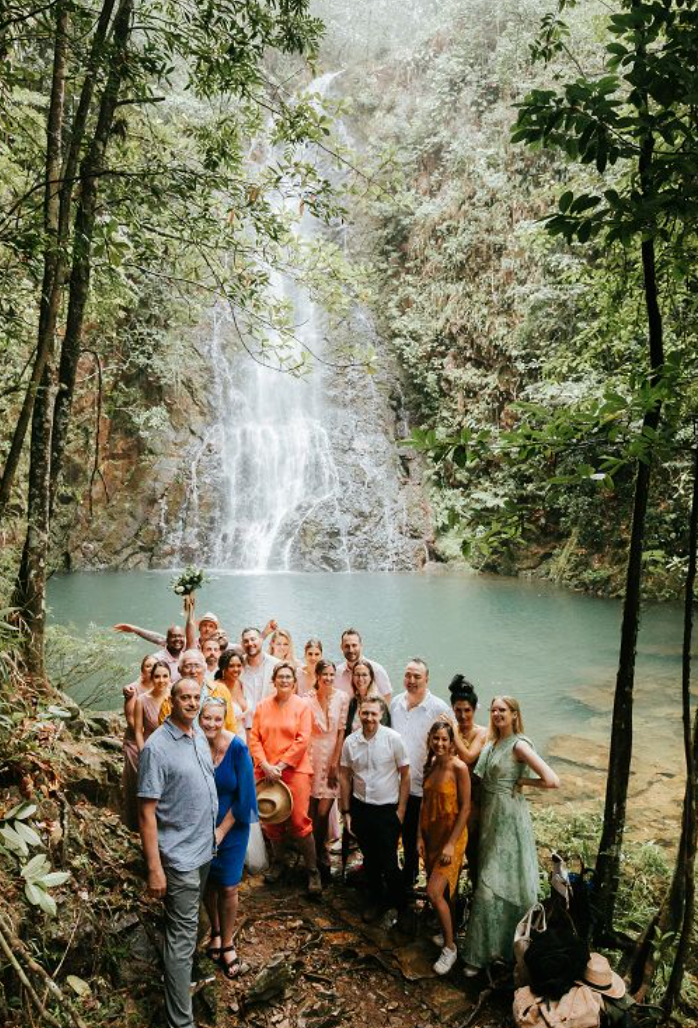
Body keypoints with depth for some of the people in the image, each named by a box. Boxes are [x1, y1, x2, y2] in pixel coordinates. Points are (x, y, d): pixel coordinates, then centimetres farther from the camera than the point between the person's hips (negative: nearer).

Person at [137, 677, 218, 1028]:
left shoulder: (199, 735, 3)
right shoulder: (157, 747, -21)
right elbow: (147, 811, -20)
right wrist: (154, 868, -20)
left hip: (204, 846, 7)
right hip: (179, 854, -7)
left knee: (187, 923, 24)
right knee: (182, 933, 1)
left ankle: (184, 968, 43)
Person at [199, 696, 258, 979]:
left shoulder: (237, 748, -21)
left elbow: (244, 796, -15)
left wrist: (221, 831, -13)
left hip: (231, 827, -2)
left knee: (227, 887, 7)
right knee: (207, 882, 19)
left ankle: (227, 943, 30)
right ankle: (215, 930, 44)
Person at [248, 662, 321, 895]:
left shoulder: (302, 706, -2)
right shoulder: (263, 706, 6)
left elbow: (303, 740, -8)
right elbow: (254, 738, 2)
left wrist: (281, 765, -13)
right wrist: (266, 765, -10)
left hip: (295, 770, -3)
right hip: (266, 771, 3)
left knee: (299, 821, -6)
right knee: (271, 821, 11)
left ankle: (313, 870, 9)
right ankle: (277, 862, 33)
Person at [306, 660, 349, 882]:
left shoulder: (342, 697, -3)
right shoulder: (307, 699, -3)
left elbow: (341, 731, -2)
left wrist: (335, 764, -4)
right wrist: (306, 761, -3)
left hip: (333, 758, 0)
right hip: (312, 757, 0)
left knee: (323, 813, -3)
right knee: (311, 813, 6)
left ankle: (321, 858, 20)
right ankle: (321, 858, 28)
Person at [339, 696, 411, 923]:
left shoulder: (393, 739, -13)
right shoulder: (350, 741, -4)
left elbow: (405, 775, -6)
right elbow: (345, 777, 5)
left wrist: (401, 809, -7)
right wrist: (346, 811, 6)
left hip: (387, 809, -3)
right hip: (360, 808, 3)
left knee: (388, 862, 1)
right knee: (369, 859, 17)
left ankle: (399, 906, 24)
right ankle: (375, 899, 39)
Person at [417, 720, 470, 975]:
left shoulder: (459, 768, -18)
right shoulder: (431, 765, 1)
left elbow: (465, 808, -16)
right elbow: (425, 802, 8)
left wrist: (451, 844, -17)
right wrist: (420, 836, 5)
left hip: (452, 835, -6)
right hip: (431, 834, 6)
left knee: (434, 892, -10)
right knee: (443, 890, 16)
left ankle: (450, 947, 8)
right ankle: (447, 931, 38)